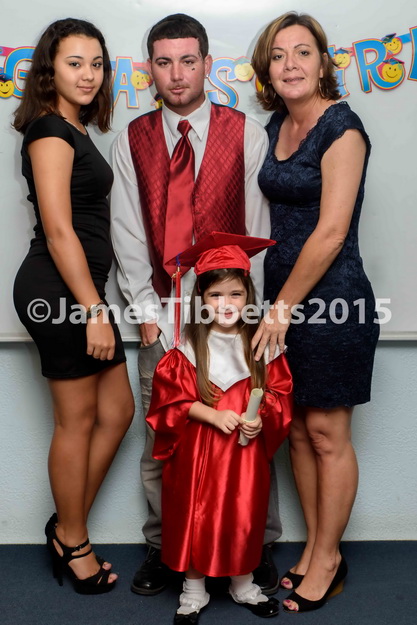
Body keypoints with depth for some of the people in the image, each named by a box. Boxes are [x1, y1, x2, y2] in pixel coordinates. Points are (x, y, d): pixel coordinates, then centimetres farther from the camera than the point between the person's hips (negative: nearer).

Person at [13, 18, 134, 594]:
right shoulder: (50, 130, -11)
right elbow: (59, 231, -18)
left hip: (77, 288, 10)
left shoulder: (73, 130, 18)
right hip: (58, 290, -10)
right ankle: (74, 545, 22)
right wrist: (94, 310, -19)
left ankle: (67, 528, 27)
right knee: (78, 419, 3)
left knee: (116, 411, 13)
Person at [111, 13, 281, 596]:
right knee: (160, 439, 7)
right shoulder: (131, 140, 7)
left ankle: (259, 546, 22)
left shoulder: (247, 134, 2)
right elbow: (127, 234, 5)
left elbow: (258, 228, 0)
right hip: (161, 312, 2)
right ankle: (162, 546, 25)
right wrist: (148, 313, -1)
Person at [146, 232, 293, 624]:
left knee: (244, 517, 12)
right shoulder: (188, 348, -6)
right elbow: (172, 398, -6)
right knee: (196, 517, 7)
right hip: (196, 452, -1)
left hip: (247, 452, 1)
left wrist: (261, 419, -16)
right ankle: (194, 591, 28)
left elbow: (280, 393, 2)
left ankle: (243, 585, 35)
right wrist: (213, 415, -18)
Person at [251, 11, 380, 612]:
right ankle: (314, 547, 29)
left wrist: (285, 306, -12)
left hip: (330, 297, -7)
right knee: (296, 429, 13)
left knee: (327, 434, 4)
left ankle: (329, 557, 22)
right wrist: (277, 303, 10)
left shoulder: (341, 126, -12)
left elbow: (331, 231, -18)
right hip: (285, 293, 8)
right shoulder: (277, 125, 12)